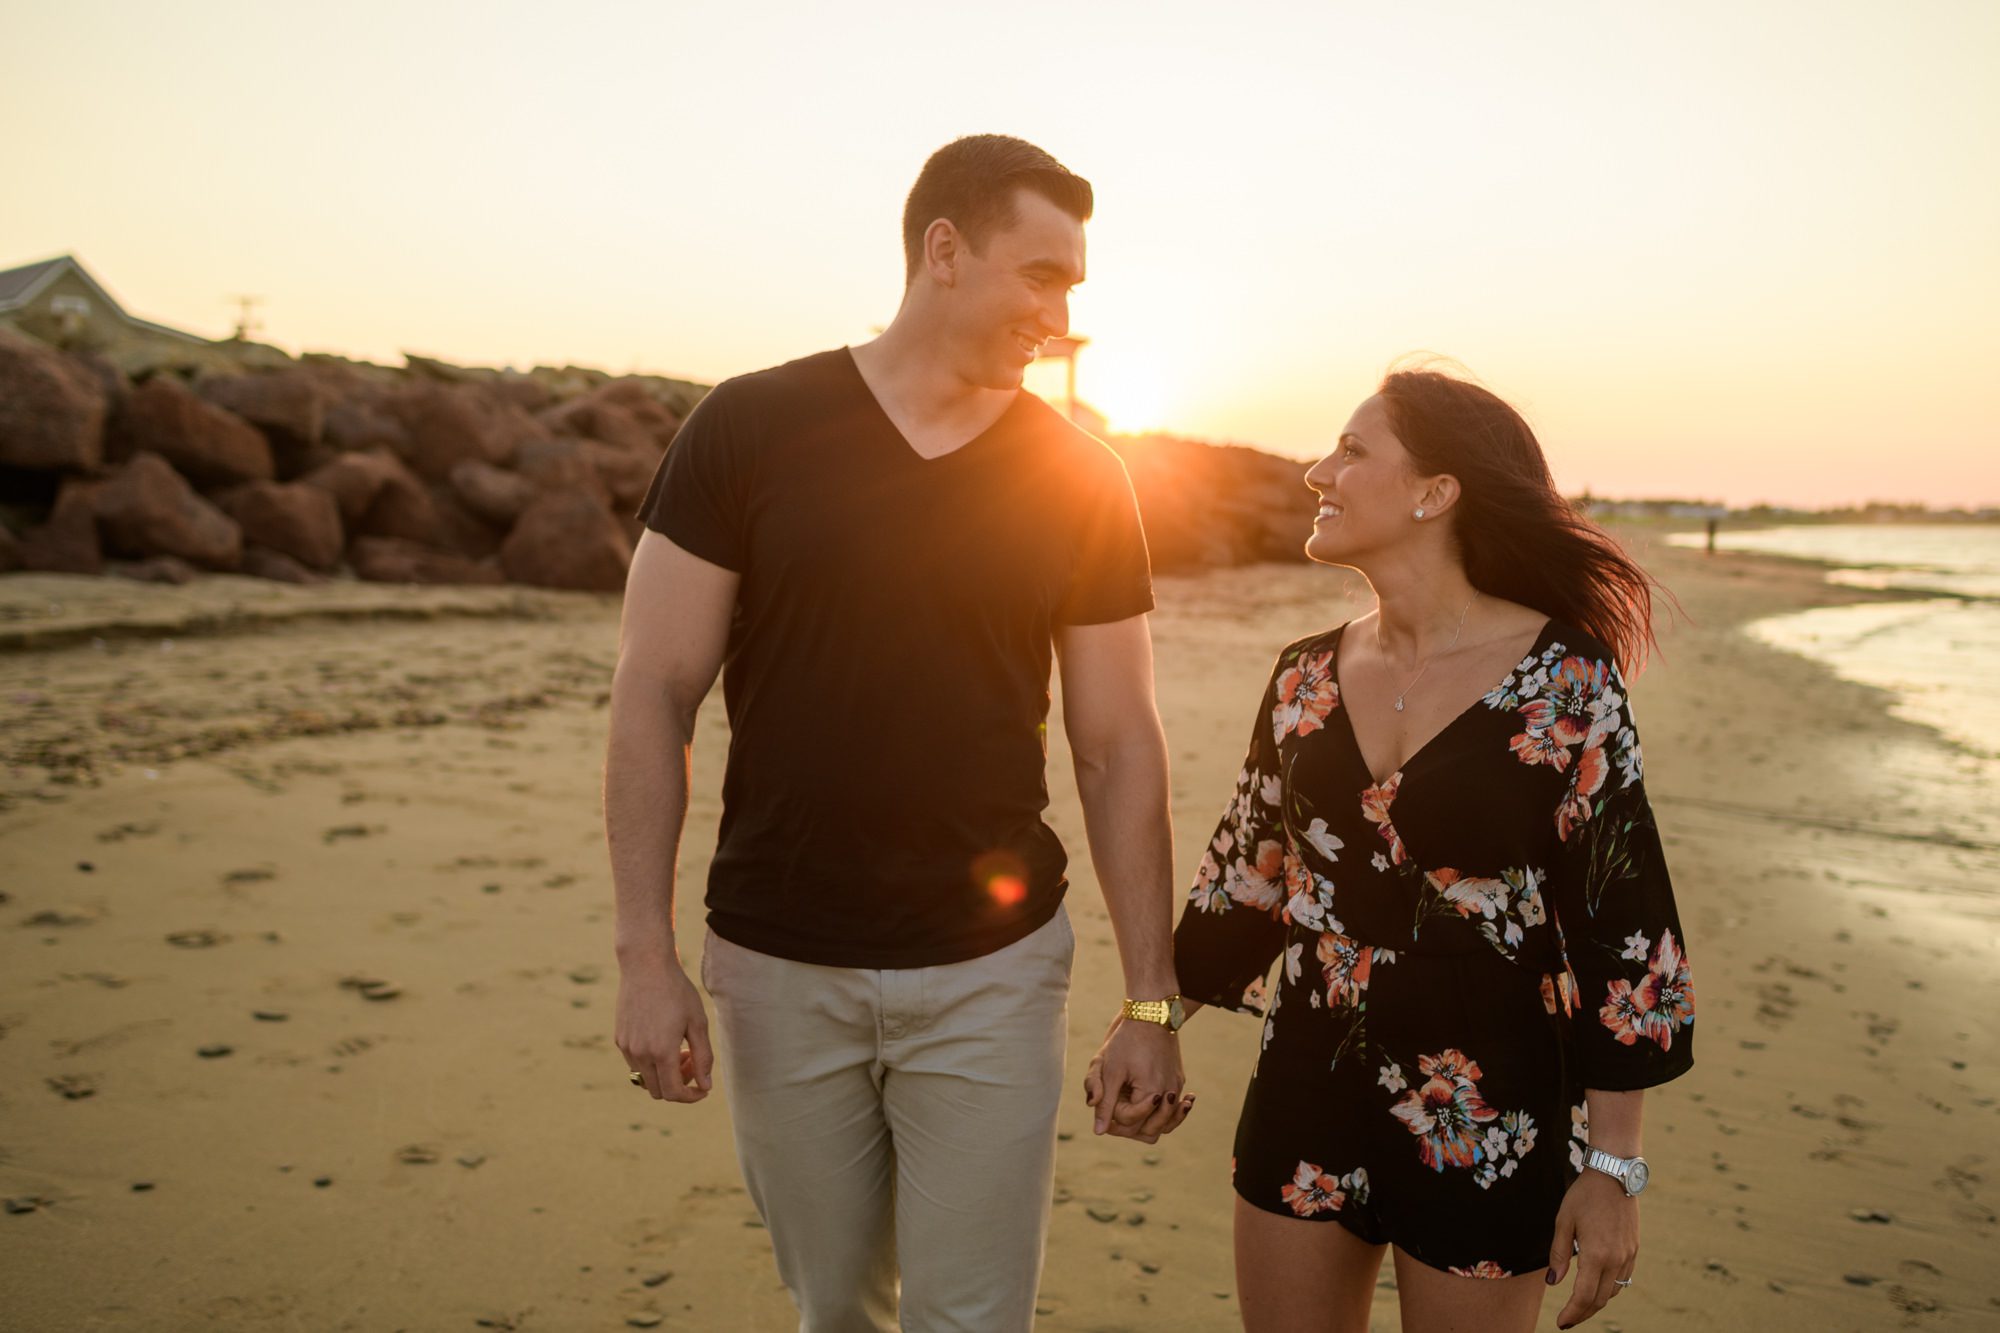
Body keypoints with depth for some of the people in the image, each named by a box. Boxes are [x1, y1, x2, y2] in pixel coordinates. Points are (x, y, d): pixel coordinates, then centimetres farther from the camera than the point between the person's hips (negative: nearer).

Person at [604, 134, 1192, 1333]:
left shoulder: (1081, 481, -1)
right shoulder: (749, 429, -6)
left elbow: (1120, 749, 1)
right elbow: (654, 697, -5)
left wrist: (1152, 1002, 0)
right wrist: (647, 959, -9)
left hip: (990, 972, 1)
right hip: (778, 968, 0)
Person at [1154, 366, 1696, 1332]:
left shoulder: (1562, 680, -13)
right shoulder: (1306, 678, 1)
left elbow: (1623, 923, -11)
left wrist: (1612, 1165, -11)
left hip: (1485, 1120, -4)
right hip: (1305, 1095, 4)